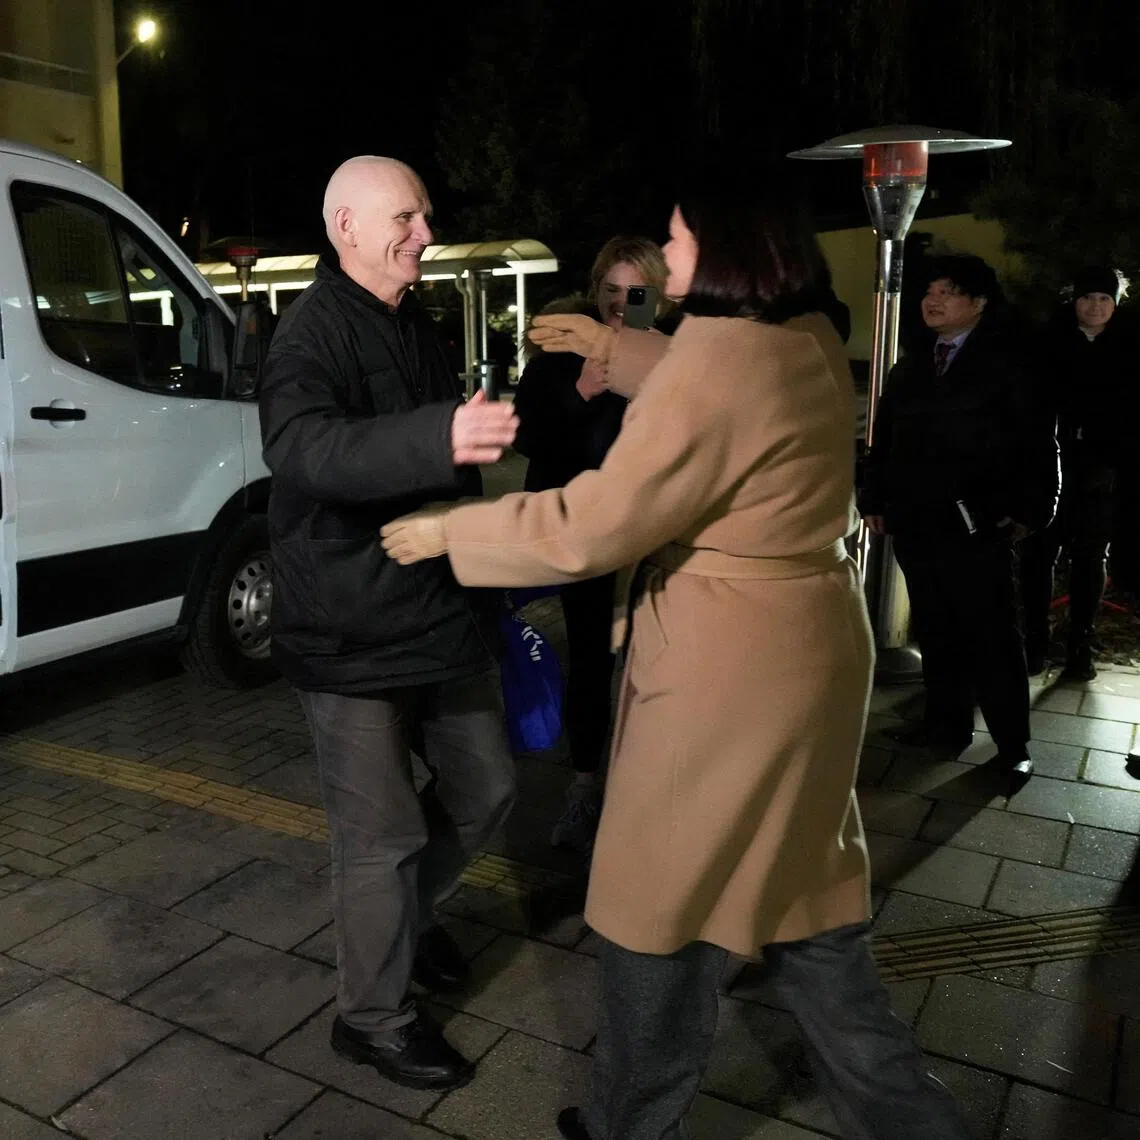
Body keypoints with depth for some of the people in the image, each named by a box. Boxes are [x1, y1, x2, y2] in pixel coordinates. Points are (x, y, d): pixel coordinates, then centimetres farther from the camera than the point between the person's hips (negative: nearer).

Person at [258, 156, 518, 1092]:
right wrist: (439, 437, -50)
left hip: (440, 609, 8)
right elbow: (301, 445, -35)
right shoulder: (313, 332, -14)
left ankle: (406, 910, 44)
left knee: (483, 790, 17)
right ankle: (374, 1019, 24)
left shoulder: (415, 324, 13)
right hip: (352, 633, -8)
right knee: (384, 833, 2)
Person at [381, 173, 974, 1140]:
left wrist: (450, 531, -8)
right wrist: (612, 349, 30)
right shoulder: (812, 342, 5)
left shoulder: (714, 363, -23)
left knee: (662, 910, 11)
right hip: (807, 651, 9)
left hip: (727, 674, -9)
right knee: (797, 897, 22)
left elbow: (589, 528, -21)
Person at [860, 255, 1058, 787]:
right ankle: (947, 724, 25)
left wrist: (1029, 510, -12)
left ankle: (1012, 747, 12)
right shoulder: (911, 364, 14)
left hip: (976, 524, -5)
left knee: (992, 637, 2)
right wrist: (875, 499, 9)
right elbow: (884, 438, 15)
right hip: (915, 521, 5)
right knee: (935, 631, 12)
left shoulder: (1009, 361, -1)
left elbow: (1037, 442, -6)